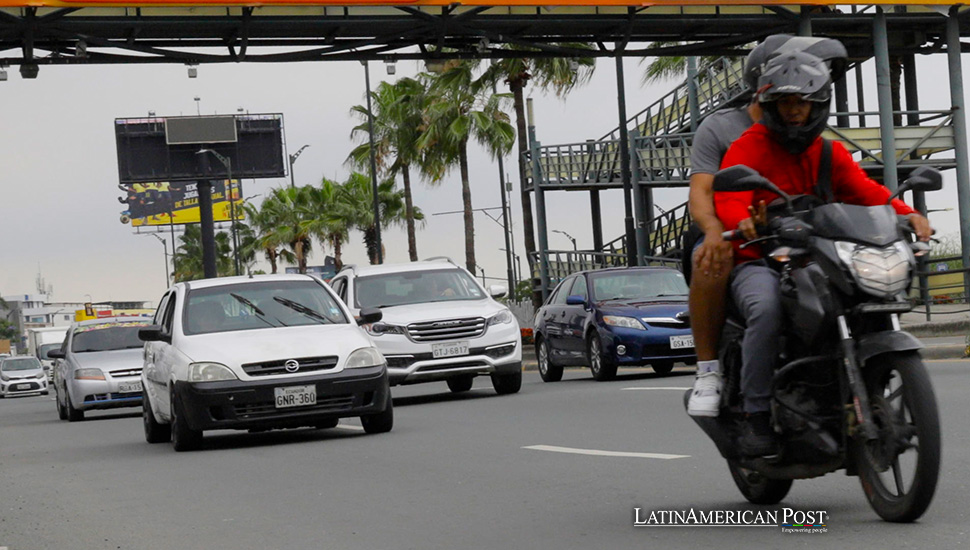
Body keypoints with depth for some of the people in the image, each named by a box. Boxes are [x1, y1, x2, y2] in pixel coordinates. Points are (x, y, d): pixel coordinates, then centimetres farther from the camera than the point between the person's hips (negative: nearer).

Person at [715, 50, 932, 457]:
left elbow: (864, 190, 2)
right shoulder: (747, 148, 1)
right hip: (759, 261, -5)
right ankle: (756, 417, -29)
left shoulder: (830, 152, 17)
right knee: (766, 310, -36)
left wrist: (906, 213, -18)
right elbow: (728, 198, -15)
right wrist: (743, 221, -40)